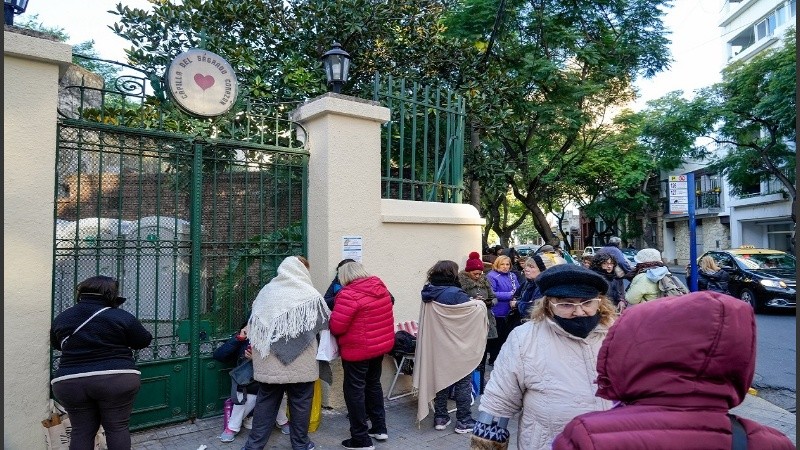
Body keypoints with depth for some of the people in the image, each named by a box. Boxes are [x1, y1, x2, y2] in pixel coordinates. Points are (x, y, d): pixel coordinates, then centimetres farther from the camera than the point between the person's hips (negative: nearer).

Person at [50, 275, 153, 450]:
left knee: (82, 430, 13)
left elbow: (56, 345, 23)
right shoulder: (121, 316, -7)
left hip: (70, 382, 4)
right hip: (115, 379, -4)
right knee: (117, 427, 6)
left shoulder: (61, 318, 8)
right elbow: (144, 341, 2)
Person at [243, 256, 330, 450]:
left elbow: (254, 324, 9)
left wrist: (255, 350, 20)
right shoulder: (310, 295, -8)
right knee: (300, 402, 11)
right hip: (301, 363, -3)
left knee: (266, 401, 14)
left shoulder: (266, 291, 4)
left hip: (269, 362, 4)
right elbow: (326, 323, 2)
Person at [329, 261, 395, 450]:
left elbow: (336, 326, -22)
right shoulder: (381, 288, 4)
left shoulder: (349, 294, -21)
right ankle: (379, 428, 32)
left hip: (358, 349, -8)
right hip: (381, 345, 8)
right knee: (373, 384, 22)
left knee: (354, 390, 5)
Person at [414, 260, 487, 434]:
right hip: (456, 348, -6)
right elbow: (475, 310, -18)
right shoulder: (455, 294, -21)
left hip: (436, 347, 6)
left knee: (440, 379, 17)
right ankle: (463, 422, 14)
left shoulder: (428, 294, 0)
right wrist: (480, 304, 6)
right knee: (463, 382, 8)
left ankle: (440, 418, 25)